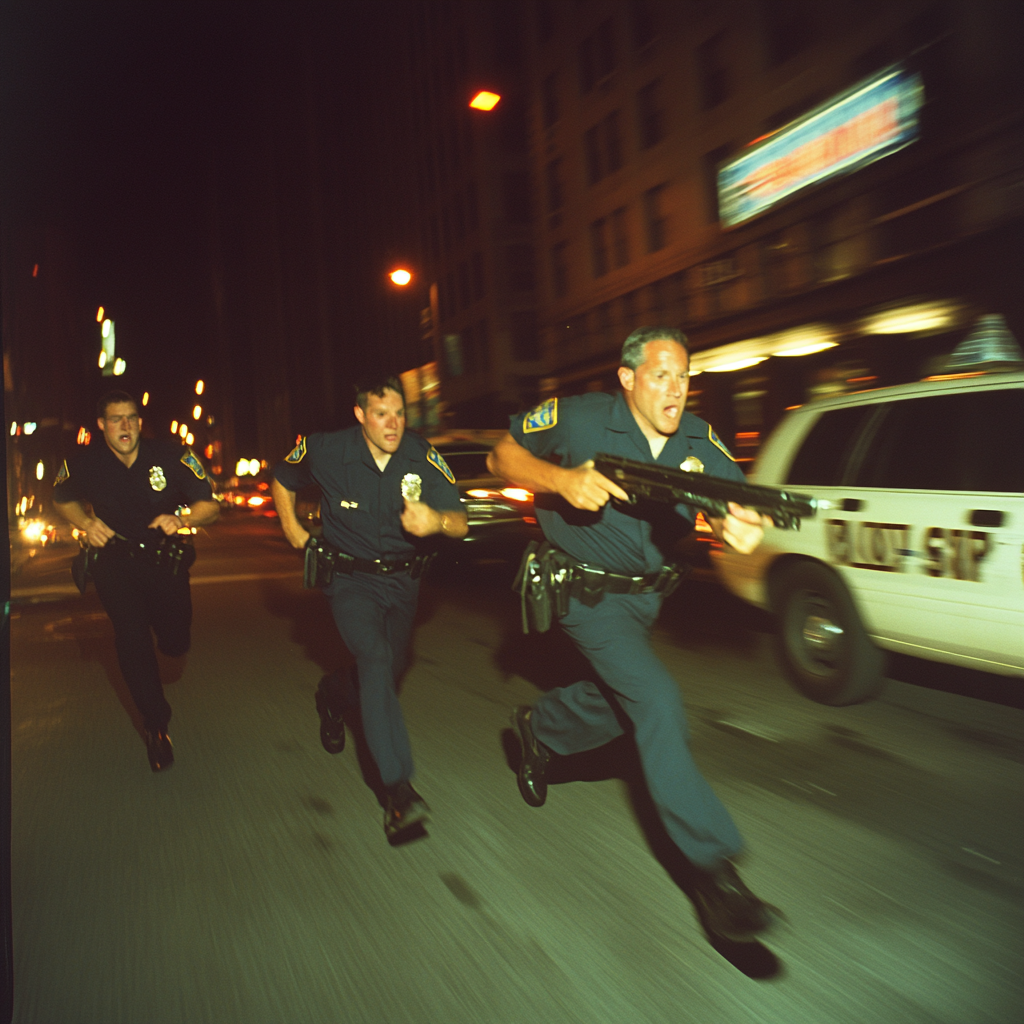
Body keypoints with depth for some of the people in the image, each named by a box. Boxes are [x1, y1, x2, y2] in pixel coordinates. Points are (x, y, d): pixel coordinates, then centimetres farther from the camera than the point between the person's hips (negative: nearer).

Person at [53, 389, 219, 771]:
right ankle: (156, 726, -1)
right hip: (115, 559, 0)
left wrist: (181, 519, -28)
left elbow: (210, 505, -9)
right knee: (131, 633, -17)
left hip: (165, 557, 0)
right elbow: (62, 499, 11)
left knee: (176, 644, -3)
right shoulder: (84, 463, -10)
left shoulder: (172, 456, -14)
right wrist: (87, 523, -8)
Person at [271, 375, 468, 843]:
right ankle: (398, 789, -28)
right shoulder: (324, 450, -14)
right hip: (350, 578, -3)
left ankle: (334, 693, 51)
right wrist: (292, 529, 2)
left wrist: (437, 520, -40)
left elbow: (461, 523, -19)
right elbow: (282, 479, 9)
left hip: (402, 580, 3)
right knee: (375, 658, -27)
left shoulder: (423, 456, -13)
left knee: (385, 677, 14)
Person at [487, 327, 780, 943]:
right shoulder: (579, 419, -19)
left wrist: (742, 526, -43)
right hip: (586, 591, -6)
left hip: (646, 593, 6)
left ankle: (539, 729, 53)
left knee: (620, 703, 22)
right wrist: (562, 480, -28)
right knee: (658, 703, -18)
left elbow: (731, 497, -18)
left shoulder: (698, 440, -8)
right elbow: (503, 455, -10)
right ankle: (712, 867, -9)